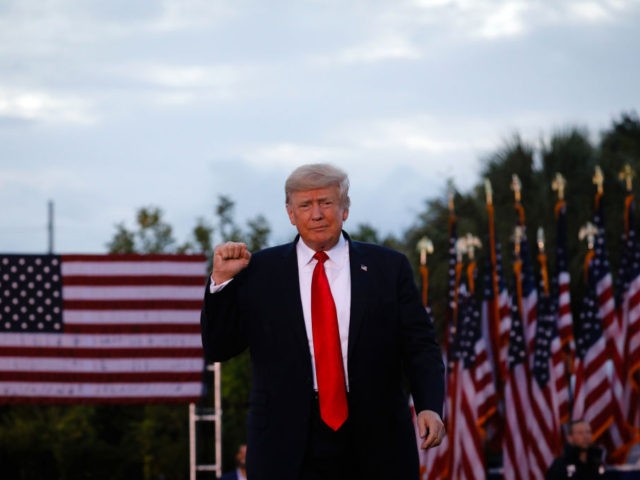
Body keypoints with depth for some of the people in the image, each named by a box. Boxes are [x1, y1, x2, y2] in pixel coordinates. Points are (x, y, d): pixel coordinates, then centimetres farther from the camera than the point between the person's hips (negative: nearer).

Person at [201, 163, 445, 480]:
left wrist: (430, 406, -14)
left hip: (375, 447, 0)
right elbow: (218, 349, 6)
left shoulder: (388, 268, 5)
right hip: (289, 448, 0)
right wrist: (222, 280, -7)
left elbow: (420, 346, 3)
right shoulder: (259, 271, 5)